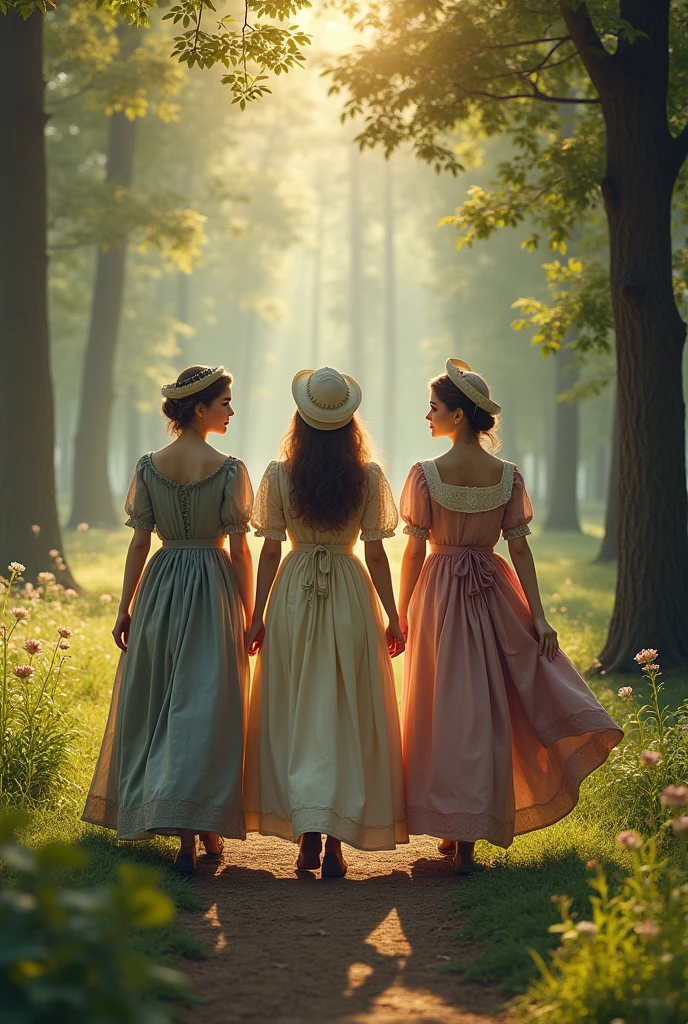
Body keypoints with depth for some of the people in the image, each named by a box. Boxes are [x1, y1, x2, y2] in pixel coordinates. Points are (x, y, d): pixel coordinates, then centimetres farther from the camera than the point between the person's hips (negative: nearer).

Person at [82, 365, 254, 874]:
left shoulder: (149, 467, 0)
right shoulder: (230, 470, -9)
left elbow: (139, 544, 1)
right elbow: (239, 551, -8)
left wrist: (125, 609, 8)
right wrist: (249, 615, 1)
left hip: (160, 589, 3)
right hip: (214, 589, -3)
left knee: (153, 706, 16)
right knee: (204, 706, -1)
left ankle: (150, 811, 28)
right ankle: (201, 829, -5)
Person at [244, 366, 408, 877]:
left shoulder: (279, 475, -3)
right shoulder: (368, 477, -3)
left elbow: (270, 552, -1)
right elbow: (375, 554, -2)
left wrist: (257, 616, 6)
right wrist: (393, 617, 5)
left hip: (293, 597, 0)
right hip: (351, 597, 0)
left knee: (296, 716, 8)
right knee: (347, 717, 6)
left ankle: (308, 834, 2)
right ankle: (336, 840, 5)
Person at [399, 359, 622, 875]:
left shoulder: (426, 474, -11)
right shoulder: (508, 475, -2)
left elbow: (414, 550, -8)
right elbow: (520, 549, -2)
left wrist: (401, 615, 1)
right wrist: (539, 616, 0)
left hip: (439, 596, -2)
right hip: (495, 595, 3)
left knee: (448, 711, 5)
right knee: (491, 708, 11)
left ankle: (455, 832, 10)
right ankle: (472, 830, 12)